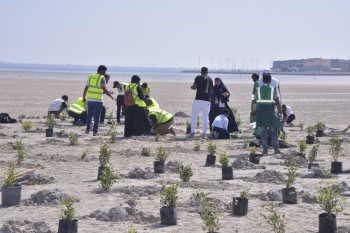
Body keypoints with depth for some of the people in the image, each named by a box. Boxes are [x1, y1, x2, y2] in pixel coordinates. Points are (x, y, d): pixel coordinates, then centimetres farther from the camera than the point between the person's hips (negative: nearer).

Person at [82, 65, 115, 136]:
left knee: (89, 114, 20)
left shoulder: (90, 76, 7)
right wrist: (111, 96, -16)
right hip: (98, 100, -4)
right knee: (96, 116, 3)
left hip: (90, 99, 4)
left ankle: (88, 129, 13)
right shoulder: (102, 78, -8)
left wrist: (84, 97, 16)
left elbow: (86, 88, 8)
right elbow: (104, 89, -18)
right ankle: (95, 131, 1)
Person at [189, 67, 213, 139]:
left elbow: (194, 87, -5)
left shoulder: (199, 77, -1)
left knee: (194, 116, 5)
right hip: (207, 101, 3)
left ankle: (192, 132, -3)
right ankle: (203, 133, 0)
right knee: (205, 117, 6)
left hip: (198, 100, -3)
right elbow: (211, 91, 17)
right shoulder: (210, 79, 12)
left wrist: (192, 87, 17)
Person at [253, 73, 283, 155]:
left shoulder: (258, 89, 3)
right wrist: (280, 112, -3)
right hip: (270, 111, -2)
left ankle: (265, 150, 4)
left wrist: (255, 107, 30)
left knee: (263, 132, 7)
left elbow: (255, 101, 9)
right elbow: (277, 102, -8)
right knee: (274, 132, 8)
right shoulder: (273, 89, -4)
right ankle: (276, 149, 6)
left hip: (261, 111, 2)